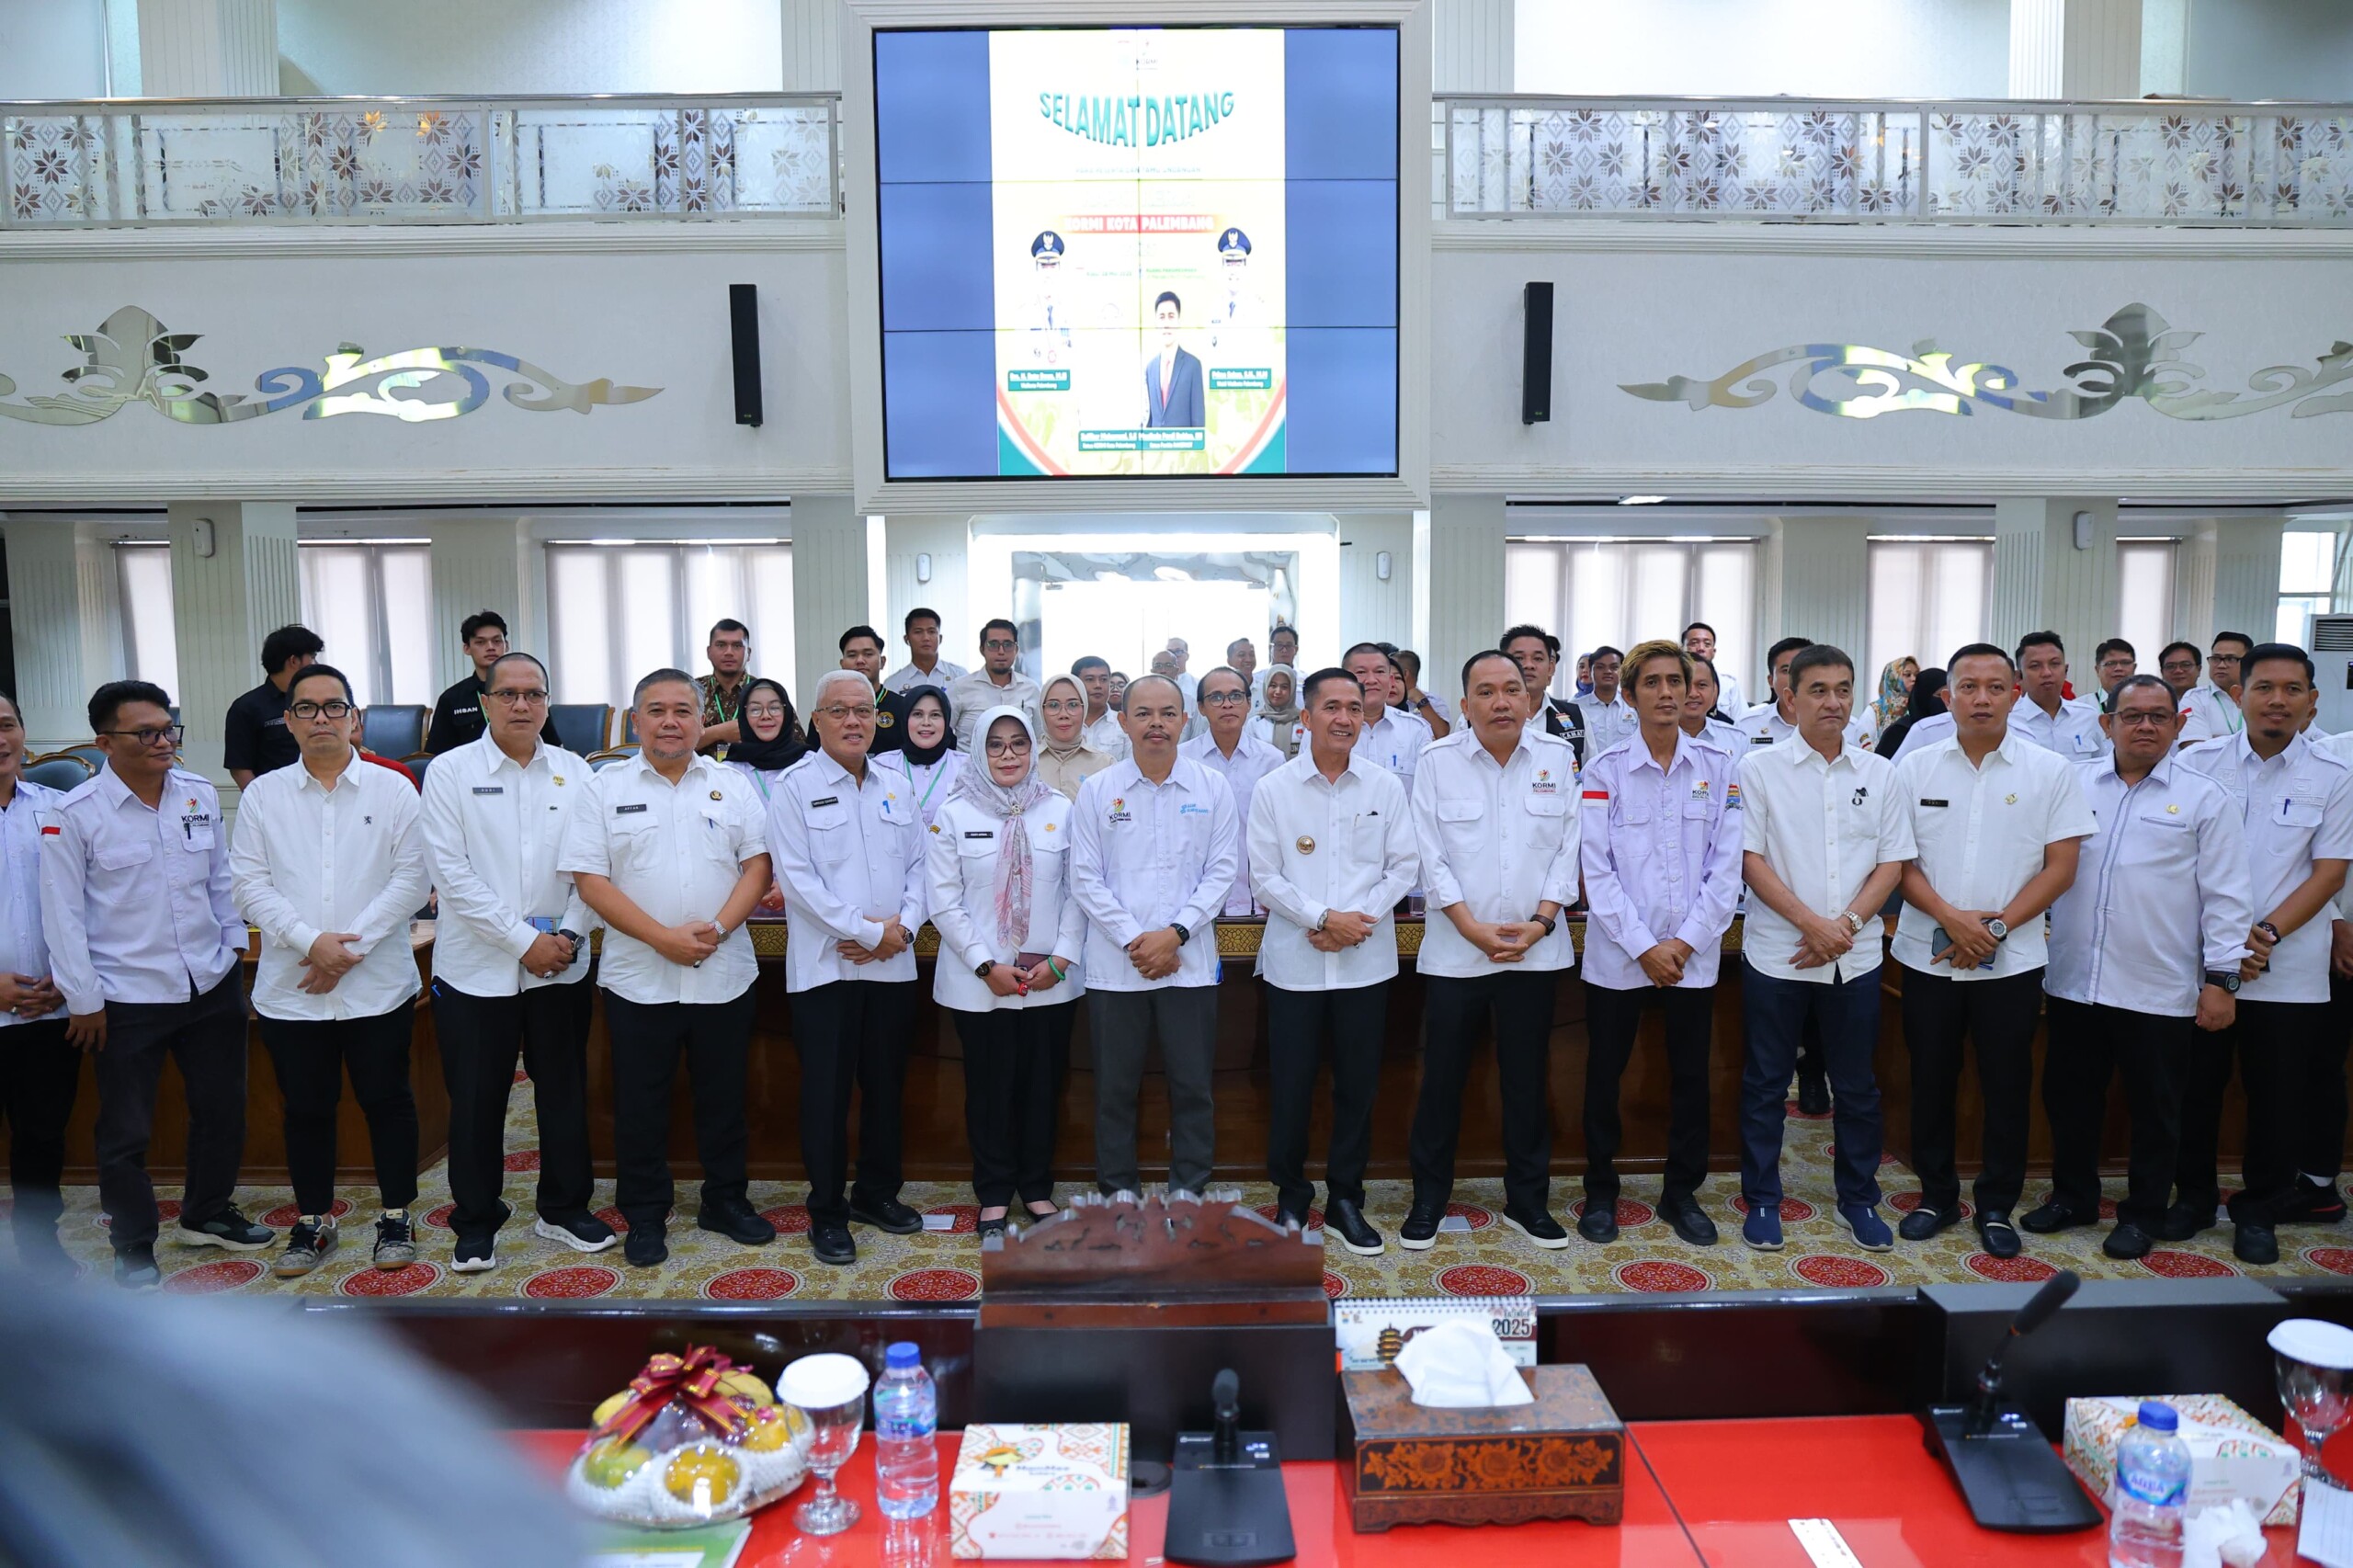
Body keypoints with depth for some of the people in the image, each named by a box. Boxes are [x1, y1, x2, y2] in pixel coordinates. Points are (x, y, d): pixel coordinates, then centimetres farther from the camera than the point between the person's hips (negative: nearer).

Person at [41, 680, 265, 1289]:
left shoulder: (201, 794, 0)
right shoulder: (75, 814, -12)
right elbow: (63, 913, -8)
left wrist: (232, 944, 10)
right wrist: (84, 1000, -7)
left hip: (212, 986, 4)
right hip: (127, 998, -4)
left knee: (222, 1108, 16)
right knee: (126, 1131, 8)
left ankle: (208, 1214, 37)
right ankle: (133, 1247, 27)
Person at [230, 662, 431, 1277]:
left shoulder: (392, 790, 0)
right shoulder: (262, 795, 5)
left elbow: (412, 878, -6)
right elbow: (249, 884, -1)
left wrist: (351, 945, -13)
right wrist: (311, 941, -14)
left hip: (378, 984, -1)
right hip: (290, 989, 2)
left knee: (386, 1100, 8)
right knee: (306, 1107, 12)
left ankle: (396, 1216, 23)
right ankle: (314, 1222, 28)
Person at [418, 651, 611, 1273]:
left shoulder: (575, 772, 5)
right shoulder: (450, 772, -2)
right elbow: (452, 873, -9)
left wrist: (569, 933, -11)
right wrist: (524, 941, -14)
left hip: (562, 967, 2)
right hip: (476, 968, -2)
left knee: (565, 1092, 11)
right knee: (476, 1100, 7)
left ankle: (564, 1209, 28)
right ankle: (476, 1223, 24)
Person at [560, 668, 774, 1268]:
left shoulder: (733, 785, 6)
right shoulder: (607, 787, 0)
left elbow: (757, 863, 2)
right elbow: (590, 879, -6)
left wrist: (718, 927, -14)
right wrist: (662, 937, -15)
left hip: (723, 973, 2)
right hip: (639, 977, -1)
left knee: (724, 1095, 12)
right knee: (641, 1101, 9)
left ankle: (726, 1201, 28)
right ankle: (644, 1215, 24)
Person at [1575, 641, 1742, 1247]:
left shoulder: (1719, 767, 2)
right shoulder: (1606, 769, -3)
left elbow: (1727, 864, 0)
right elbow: (1597, 868, -7)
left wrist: (1686, 941, -8)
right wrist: (1642, 947, -12)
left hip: (1693, 954, 2)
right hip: (1617, 953, -1)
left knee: (1691, 1076, 10)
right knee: (1605, 1074, 7)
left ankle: (1682, 1193, 28)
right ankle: (1600, 1192, 23)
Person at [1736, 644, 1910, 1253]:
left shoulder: (1878, 773, 6)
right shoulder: (1760, 768, -2)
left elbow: (1891, 864, 4)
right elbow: (1751, 860, -7)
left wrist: (1846, 924, -10)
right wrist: (1813, 923, -14)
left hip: (1854, 957, 3)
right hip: (1776, 953, -2)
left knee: (1857, 1086, 13)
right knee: (1766, 1084, 6)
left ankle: (1858, 1199, 29)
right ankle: (1762, 1200, 19)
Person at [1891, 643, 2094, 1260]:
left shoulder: (2051, 772, -1)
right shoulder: (1915, 767, 1)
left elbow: (2061, 866, -4)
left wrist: (1996, 927, -13)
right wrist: (1951, 918, -15)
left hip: (2011, 961, -1)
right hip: (1927, 955, 1)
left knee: (2007, 1087, 8)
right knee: (1931, 1081, 10)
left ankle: (1997, 1206, 24)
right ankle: (1936, 1196, 26)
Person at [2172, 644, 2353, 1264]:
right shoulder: (2198, 762, 0)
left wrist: (2265, 933, -15)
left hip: (2288, 972, 0)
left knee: (2276, 1096, 9)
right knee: (2196, 1085, 9)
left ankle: (2259, 1212, 26)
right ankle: (2193, 1195, 27)